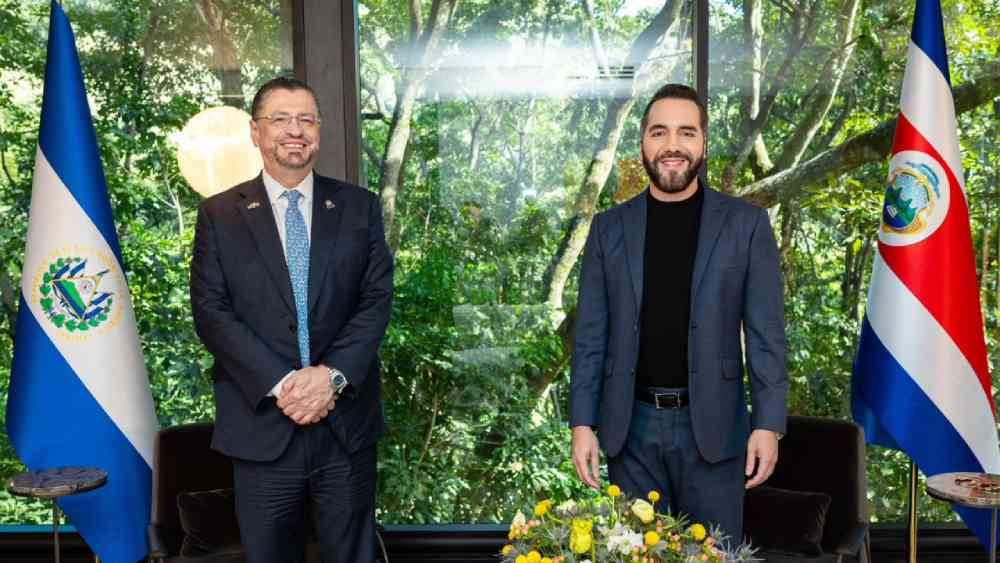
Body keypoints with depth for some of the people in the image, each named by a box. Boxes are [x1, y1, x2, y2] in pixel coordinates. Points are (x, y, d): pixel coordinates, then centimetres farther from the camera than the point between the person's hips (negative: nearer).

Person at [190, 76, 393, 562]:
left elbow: (376, 299, 0)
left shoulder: (359, 207, 7)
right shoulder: (219, 215, 4)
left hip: (346, 421, 1)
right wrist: (279, 384, -14)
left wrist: (333, 375, -13)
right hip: (262, 423, -1)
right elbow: (211, 312, -3)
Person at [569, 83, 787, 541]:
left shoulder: (745, 223, 0)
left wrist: (768, 424, -8)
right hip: (630, 426, 2)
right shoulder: (609, 227, 4)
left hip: (712, 425, -1)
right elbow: (591, 335, 4)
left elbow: (765, 332, -2)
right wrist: (582, 423, -2)